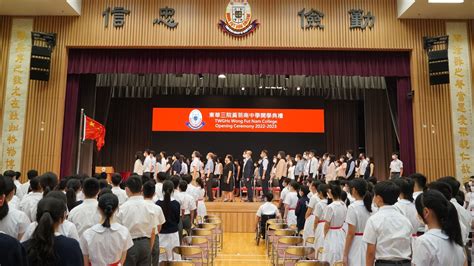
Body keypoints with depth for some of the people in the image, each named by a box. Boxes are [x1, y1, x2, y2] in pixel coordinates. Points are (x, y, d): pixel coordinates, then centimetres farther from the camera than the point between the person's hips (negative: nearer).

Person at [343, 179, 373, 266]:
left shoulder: (353, 207, -16)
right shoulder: (371, 206, 3)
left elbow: (351, 234, -16)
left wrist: (345, 254, -10)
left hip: (356, 245, -6)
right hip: (369, 244, 6)